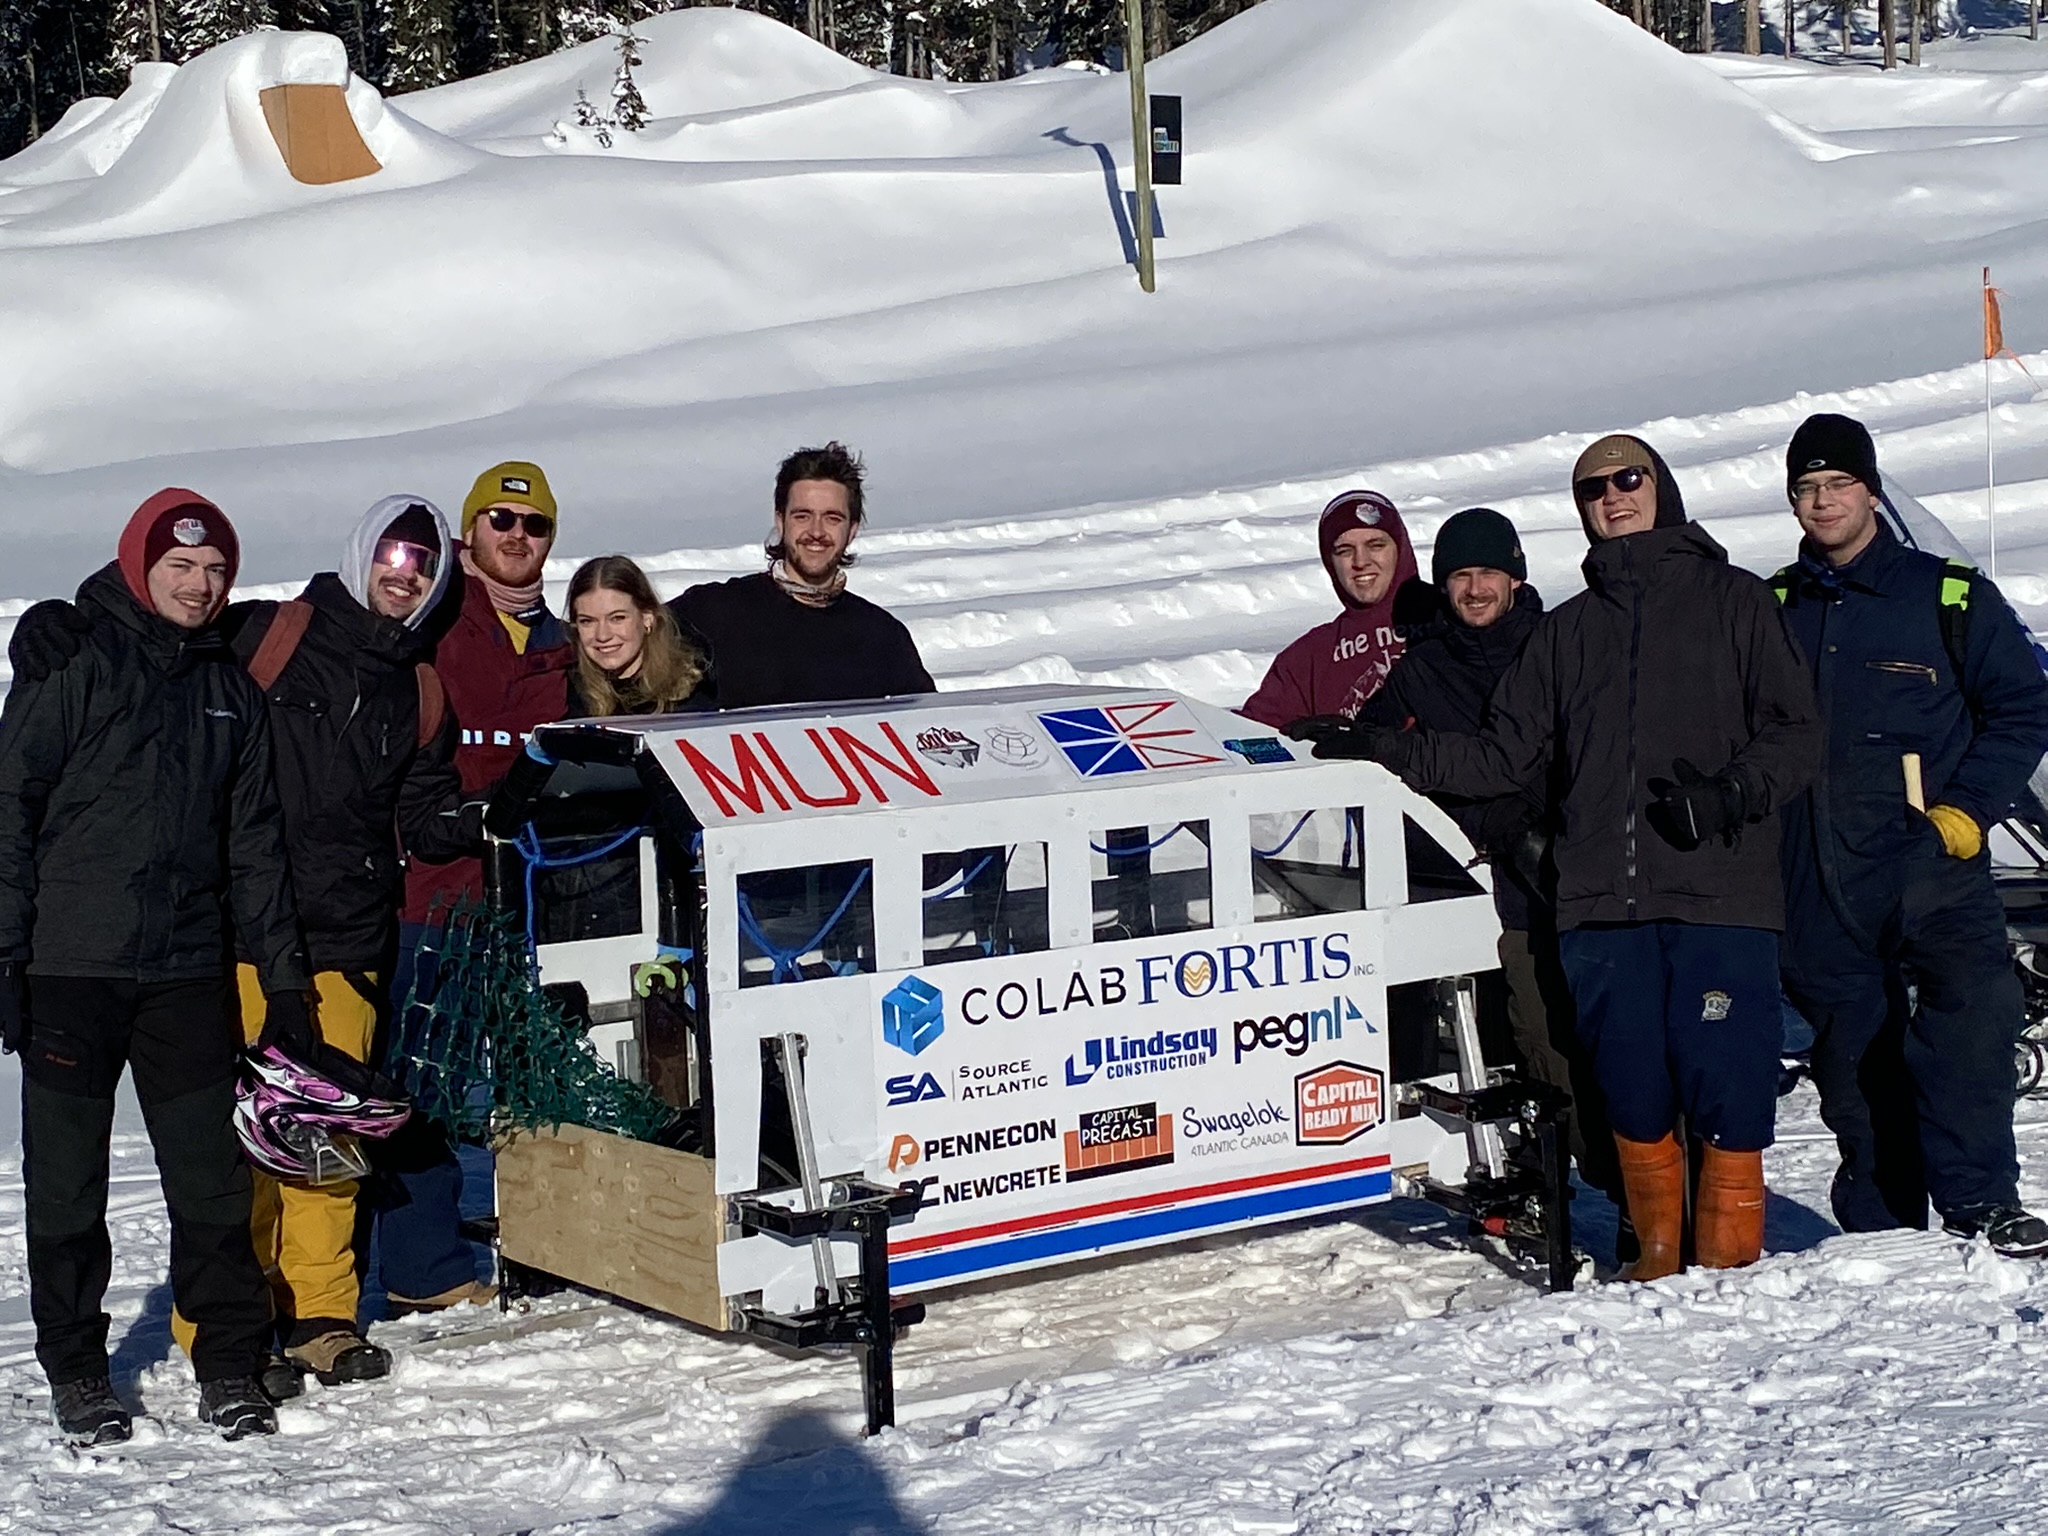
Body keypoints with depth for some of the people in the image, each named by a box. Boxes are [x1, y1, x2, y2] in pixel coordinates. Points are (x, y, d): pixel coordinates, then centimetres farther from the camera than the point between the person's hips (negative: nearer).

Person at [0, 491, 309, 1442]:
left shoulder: (231, 692, 13)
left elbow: (254, 841, 17)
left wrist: (282, 971, 13)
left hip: (189, 971, 3)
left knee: (213, 1177, 3)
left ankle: (230, 1362, 13)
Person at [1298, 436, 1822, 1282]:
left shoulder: (1735, 602, 10)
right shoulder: (1565, 632, 21)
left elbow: (1797, 733, 5)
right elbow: (1503, 758, 18)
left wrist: (1731, 793, -12)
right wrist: (1377, 749, 9)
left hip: (1719, 894, -3)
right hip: (1602, 902, 3)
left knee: (1725, 1084, -7)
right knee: (1632, 1092, 4)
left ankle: (1729, 1264, 5)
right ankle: (1658, 1259, 18)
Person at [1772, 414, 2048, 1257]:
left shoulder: (1951, 598, 5)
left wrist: (1966, 810, -5)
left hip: (1928, 862, -3)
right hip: (1814, 886, 3)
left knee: (1977, 1001, -25)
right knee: (1855, 1056, 5)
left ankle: (1978, 1199, -19)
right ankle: (1880, 1234, 15)